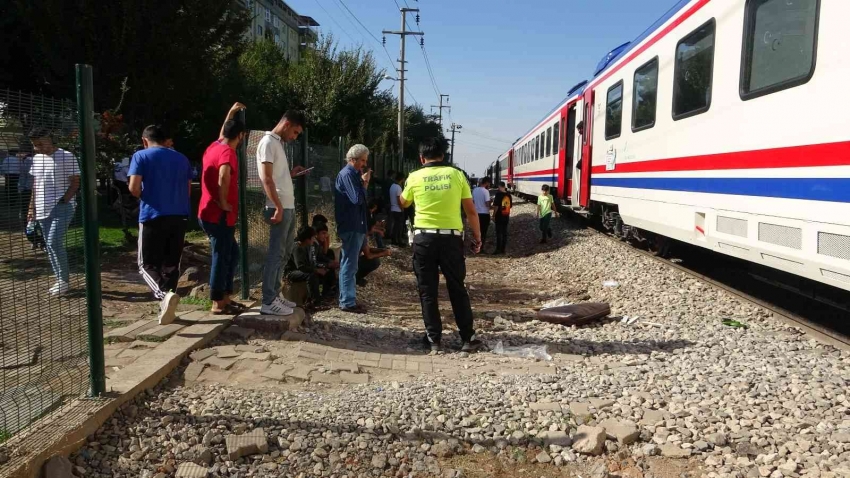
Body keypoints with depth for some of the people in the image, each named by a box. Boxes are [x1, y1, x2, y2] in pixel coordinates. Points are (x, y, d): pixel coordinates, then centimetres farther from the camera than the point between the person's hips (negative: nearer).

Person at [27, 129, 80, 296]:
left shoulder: (66, 157, -9)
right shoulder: (36, 158, 12)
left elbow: (76, 183, -9)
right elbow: (35, 185, 18)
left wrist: (62, 201, -17)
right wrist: (32, 208, 14)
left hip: (62, 208, -7)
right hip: (43, 210, 7)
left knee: (54, 243, -14)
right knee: (50, 246, 9)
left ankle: (64, 281, -2)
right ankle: (60, 281, 18)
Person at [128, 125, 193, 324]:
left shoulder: (141, 156, 0)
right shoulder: (182, 158, 13)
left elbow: (134, 188, -7)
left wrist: (143, 196, 13)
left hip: (153, 216, -4)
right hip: (180, 216, 4)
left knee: (148, 264, 3)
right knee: (171, 264, 13)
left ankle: (165, 295, -23)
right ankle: (165, 307, 15)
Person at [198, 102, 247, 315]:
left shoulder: (214, 147, 12)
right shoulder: (228, 152, -15)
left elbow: (221, 135, 37)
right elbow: (224, 176, -36)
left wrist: (231, 112, 43)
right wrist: (223, 203, -24)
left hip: (210, 213, 10)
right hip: (219, 216, -10)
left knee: (232, 253, 17)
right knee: (221, 257, -3)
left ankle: (225, 297, 22)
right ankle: (218, 303, 5)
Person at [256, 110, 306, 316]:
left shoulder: (278, 143, 19)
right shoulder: (268, 142, -10)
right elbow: (267, 179, -18)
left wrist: (291, 173, 10)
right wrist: (278, 207, -22)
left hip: (288, 207, 10)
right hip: (279, 208, -10)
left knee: (285, 252, 14)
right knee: (276, 253, -7)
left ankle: (274, 295, 22)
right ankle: (268, 302, -3)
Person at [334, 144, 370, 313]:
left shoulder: (353, 173, 18)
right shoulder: (348, 174, -13)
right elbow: (357, 199, -21)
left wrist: (363, 182, 8)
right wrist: (365, 182, -11)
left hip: (354, 225, 11)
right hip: (351, 226, -11)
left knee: (349, 264, 16)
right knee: (349, 265, -7)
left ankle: (348, 298, 24)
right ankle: (348, 302, -3)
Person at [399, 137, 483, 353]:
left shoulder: (415, 177, 2)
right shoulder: (456, 175, 1)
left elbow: (403, 203, 21)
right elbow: (471, 211, 2)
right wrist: (477, 237, 13)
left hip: (424, 237, 0)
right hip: (451, 237, 1)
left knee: (427, 291, 8)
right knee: (457, 289, 11)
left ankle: (434, 340, 11)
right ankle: (468, 339, 14)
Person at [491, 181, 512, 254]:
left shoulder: (498, 194, -13)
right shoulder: (509, 195, 7)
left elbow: (496, 206, -16)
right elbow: (510, 206, 15)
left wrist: (493, 215, -9)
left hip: (499, 216, -6)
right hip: (506, 216, 6)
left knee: (498, 233, -3)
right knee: (504, 233, 9)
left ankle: (498, 249, -4)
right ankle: (503, 249, 12)